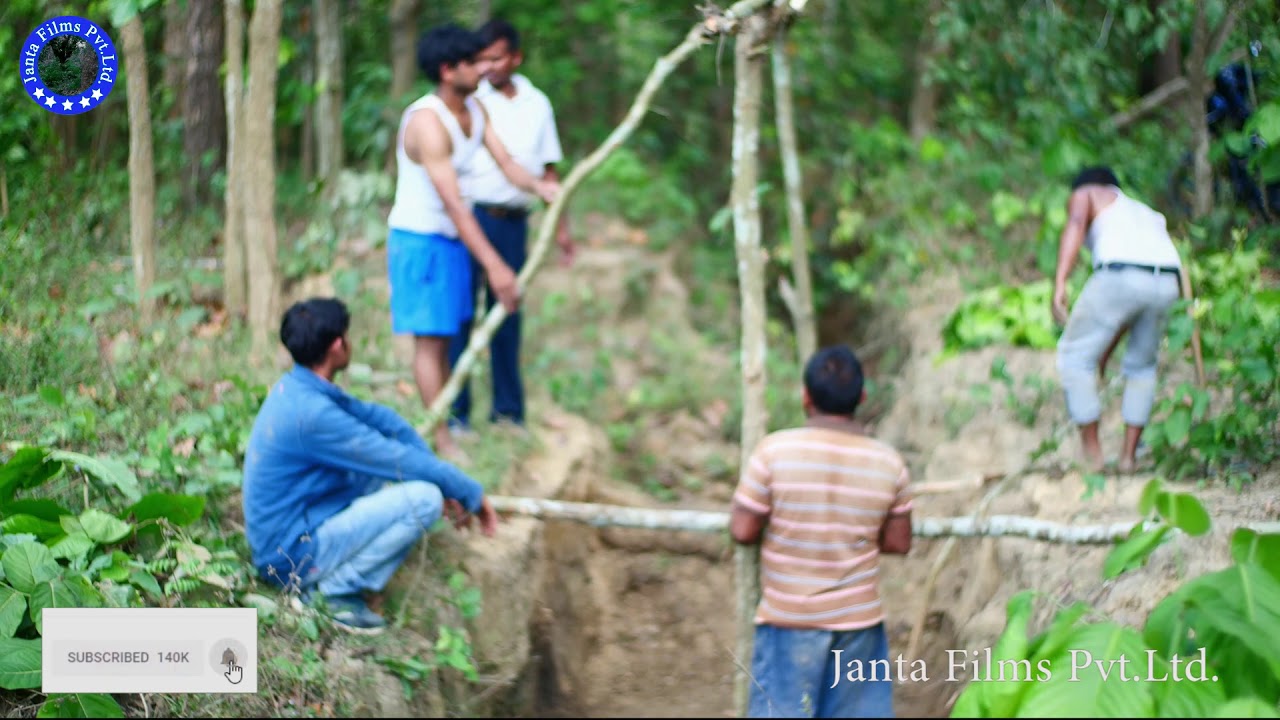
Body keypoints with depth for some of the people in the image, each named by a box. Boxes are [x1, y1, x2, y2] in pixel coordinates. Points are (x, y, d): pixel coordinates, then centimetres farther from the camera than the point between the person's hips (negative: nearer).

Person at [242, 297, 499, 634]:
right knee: (424, 498, -19)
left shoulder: (293, 388, 4)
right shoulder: (312, 414, -25)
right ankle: (337, 589, -11)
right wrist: (473, 495, -5)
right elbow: (407, 463, -17)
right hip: (294, 555, -10)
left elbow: (379, 417, 10)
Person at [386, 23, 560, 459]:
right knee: (430, 338, -4)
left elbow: (504, 161, -5)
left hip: (454, 239, 8)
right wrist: (494, 267, -35)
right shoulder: (427, 123, -26)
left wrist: (537, 186, -28)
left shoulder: (475, 110, 2)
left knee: (445, 336, 13)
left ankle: (447, 425, 20)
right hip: (420, 241, -8)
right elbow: (454, 203, -31)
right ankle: (442, 440, -1)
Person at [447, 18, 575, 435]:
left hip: (513, 222, 3)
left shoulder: (537, 105, 11)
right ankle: (455, 410, 2)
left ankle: (507, 408, 18)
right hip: (468, 215, -3)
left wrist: (561, 226, 12)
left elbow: (548, 170, 16)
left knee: (506, 312, 9)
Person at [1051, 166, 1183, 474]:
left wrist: (1059, 283, -13)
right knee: (1142, 365, 27)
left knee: (1075, 356, 13)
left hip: (1119, 276, -5)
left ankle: (1092, 451, 14)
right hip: (1166, 283, 6)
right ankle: (1129, 454, 25)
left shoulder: (1085, 194, 25)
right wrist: (1104, 355, 45)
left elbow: (1075, 225, -2)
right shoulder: (1149, 216, 39)